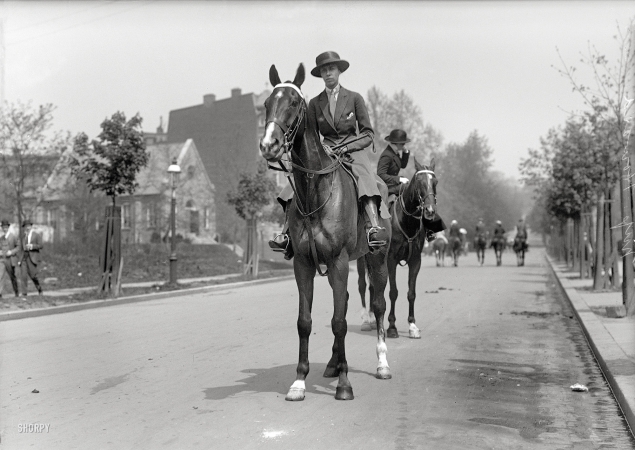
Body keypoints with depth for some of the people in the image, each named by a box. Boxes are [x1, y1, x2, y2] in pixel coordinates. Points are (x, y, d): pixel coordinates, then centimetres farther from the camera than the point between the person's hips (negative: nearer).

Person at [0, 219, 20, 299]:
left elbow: (18, 247, -3)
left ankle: (17, 292, 28)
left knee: (12, 276, 9)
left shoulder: (13, 237, -4)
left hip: (10, 260, -2)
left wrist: (11, 252, -18)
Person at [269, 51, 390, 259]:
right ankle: (286, 234, -30)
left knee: (365, 179, -35)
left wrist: (347, 147, -13)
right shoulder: (315, 103, 12)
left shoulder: (354, 98, 6)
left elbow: (368, 134, 3)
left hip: (352, 152, -2)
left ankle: (373, 227, -52)